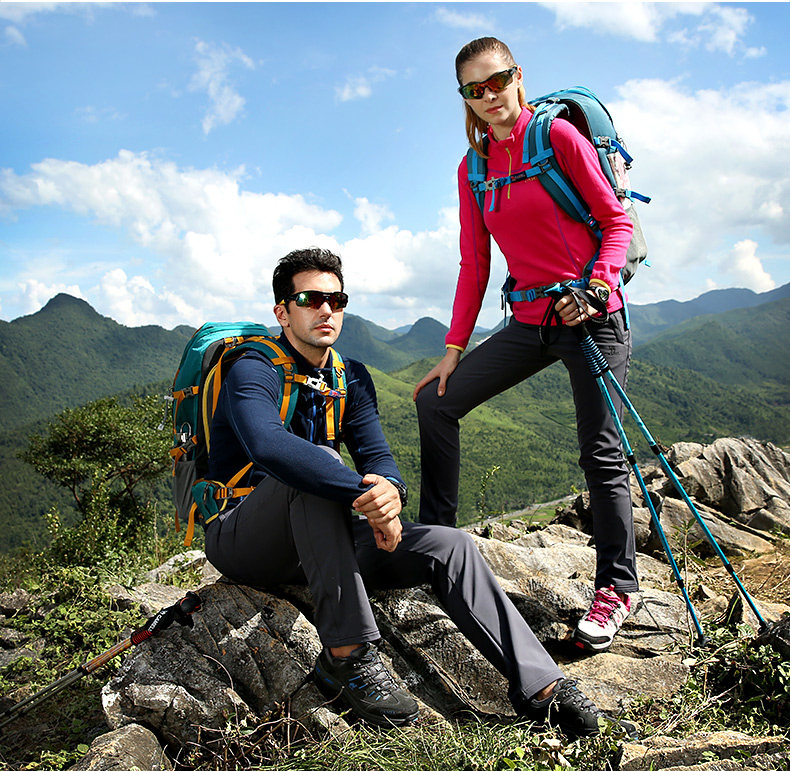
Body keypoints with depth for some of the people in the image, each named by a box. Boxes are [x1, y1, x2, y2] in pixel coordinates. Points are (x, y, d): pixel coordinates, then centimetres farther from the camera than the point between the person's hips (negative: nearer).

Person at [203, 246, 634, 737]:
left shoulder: (351, 378, 7)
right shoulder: (254, 371, -15)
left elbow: (376, 455, -4)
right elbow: (267, 446, -36)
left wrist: (390, 490, -29)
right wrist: (363, 492, -42)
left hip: (319, 539, 6)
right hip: (242, 541, -5)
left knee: (450, 546, -13)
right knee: (317, 469, -37)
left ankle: (540, 686, -10)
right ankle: (347, 655, -30)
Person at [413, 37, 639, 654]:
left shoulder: (558, 136, -4)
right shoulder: (473, 169, 10)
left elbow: (617, 220, -4)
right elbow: (474, 266, 9)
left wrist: (595, 286, -20)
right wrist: (453, 349, 4)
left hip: (592, 315, -5)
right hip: (530, 321, 6)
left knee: (601, 453, -3)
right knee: (436, 401, -2)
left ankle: (617, 586, 12)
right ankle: (437, 537, 10)